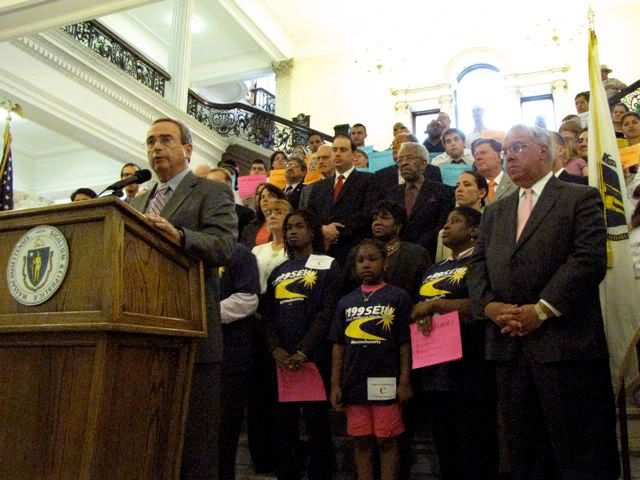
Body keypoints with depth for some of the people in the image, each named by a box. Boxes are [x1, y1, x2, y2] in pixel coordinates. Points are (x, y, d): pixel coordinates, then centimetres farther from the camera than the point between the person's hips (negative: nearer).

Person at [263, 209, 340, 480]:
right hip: (281, 360, 5)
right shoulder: (278, 271, 19)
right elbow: (268, 314, 10)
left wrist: (303, 351, -16)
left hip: (313, 356, -4)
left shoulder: (328, 266, 4)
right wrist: (276, 349, -8)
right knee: (284, 423, 8)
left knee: (317, 422, -1)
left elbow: (327, 313, -8)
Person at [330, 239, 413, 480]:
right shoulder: (346, 301, 10)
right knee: (362, 442, 13)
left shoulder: (398, 297, -1)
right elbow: (339, 345, 10)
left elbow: (405, 343, -3)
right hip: (354, 383, 4)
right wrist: (335, 385, 6)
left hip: (386, 383, -4)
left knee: (387, 441, 4)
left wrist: (404, 381, -9)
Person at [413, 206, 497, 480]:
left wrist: (435, 305, -15)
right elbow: (418, 311, 21)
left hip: (469, 371, -7)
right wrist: (423, 317, -3)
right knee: (445, 452, 15)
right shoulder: (434, 270, 19)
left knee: (475, 453, 1)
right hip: (433, 371, 7)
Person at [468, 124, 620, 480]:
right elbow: (478, 265, 13)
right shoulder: (495, 212, 21)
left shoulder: (581, 198, 3)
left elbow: (590, 259, -10)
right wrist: (489, 305, -5)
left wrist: (542, 309, -16)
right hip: (510, 345, 6)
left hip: (565, 343, -5)